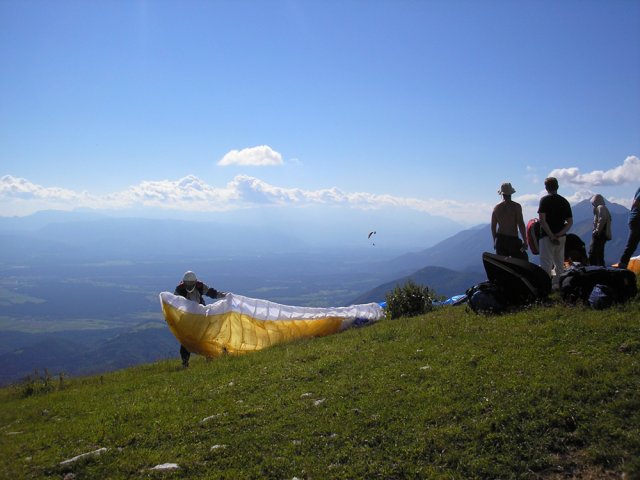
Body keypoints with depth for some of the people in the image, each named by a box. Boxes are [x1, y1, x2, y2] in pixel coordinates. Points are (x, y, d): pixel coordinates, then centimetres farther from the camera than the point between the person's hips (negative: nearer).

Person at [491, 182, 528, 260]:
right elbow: (521, 224, -10)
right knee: (523, 260, 6)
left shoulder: (496, 208, 8)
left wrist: (495, 242, 21)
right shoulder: (516, 206, -5)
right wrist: (525, 241, -6)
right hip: (512, 239, -5)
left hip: (499, 239, 5)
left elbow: (493, 226, 12)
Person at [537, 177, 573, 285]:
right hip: (561, 237, 6)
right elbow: (570, 222, 5)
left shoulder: (544, 200, -7)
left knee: (546, 264, -5)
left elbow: (542, 220, -16)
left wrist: (551, 236, -14)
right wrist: (560, 234, -5)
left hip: (547, 236, -5)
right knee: (560, 263, 14)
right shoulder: (564, 201, 10)